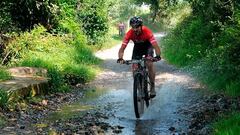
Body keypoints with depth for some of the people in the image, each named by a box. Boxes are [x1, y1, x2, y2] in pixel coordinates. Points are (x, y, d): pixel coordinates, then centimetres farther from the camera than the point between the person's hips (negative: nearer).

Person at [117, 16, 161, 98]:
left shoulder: (147, 32, -37)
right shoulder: (129, 34, -31)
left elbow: (155, 46, -43)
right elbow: (122, 48, -33)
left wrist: (158, 56, -61)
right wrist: (120, 58, -52)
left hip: (147, 46, -2)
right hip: (137, 47, 2)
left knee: (149, 64, -23)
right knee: (134, 68, -9)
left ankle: (152, 87, -8)